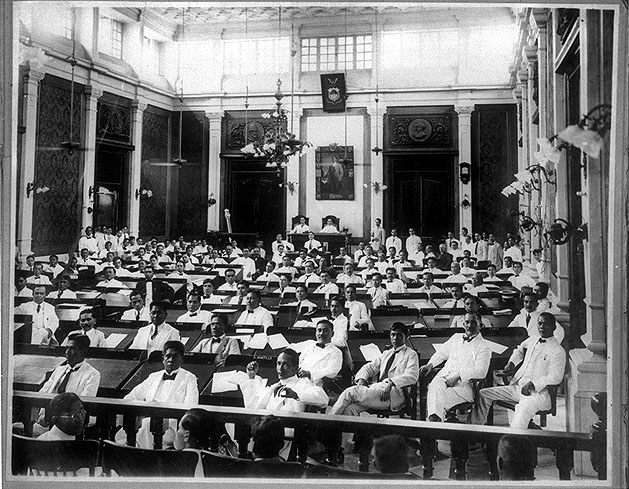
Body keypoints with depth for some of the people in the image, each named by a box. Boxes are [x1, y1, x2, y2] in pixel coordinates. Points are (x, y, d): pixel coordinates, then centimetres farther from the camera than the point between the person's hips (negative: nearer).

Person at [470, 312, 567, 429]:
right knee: (483, 394, 3)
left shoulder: (558, 351, -7)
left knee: (525, 407, -41)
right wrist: (511, 363, 20)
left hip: (538, 392, -8)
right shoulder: (533, 339, 14)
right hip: (517, 387, 8)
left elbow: (555, 377, -15)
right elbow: (520, 349, 37)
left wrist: (533, 384, -22)